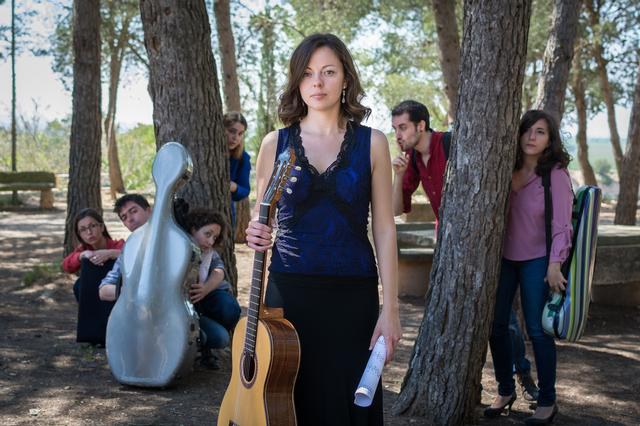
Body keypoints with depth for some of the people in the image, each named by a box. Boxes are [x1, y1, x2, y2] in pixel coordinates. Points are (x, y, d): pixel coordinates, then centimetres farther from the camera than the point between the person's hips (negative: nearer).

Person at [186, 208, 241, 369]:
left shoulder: (211, 253, 3)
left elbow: (218, 273, -19)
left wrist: (205, 289, -41)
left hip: (203, 302, 6)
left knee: (228, 305, -26)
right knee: (220, 337, -26)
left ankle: (205, 349, 0)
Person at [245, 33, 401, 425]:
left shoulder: (371, 143, 1)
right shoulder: (276, 143, 4)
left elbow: (384, 228, -1)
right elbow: (261, 218, 12)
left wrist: (390, 309, -5)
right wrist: (256, 236, -13)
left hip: (353, 294, -1)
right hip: (289, 291, 1)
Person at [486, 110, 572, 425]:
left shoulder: (556, 175, -9)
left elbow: (561, 225, -12)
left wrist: (555, 264, -19)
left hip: (537, 261, -4)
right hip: (504, 257, 4)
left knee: (537, 330, -2)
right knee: (495, 324, 4)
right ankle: (505, 391, 22)